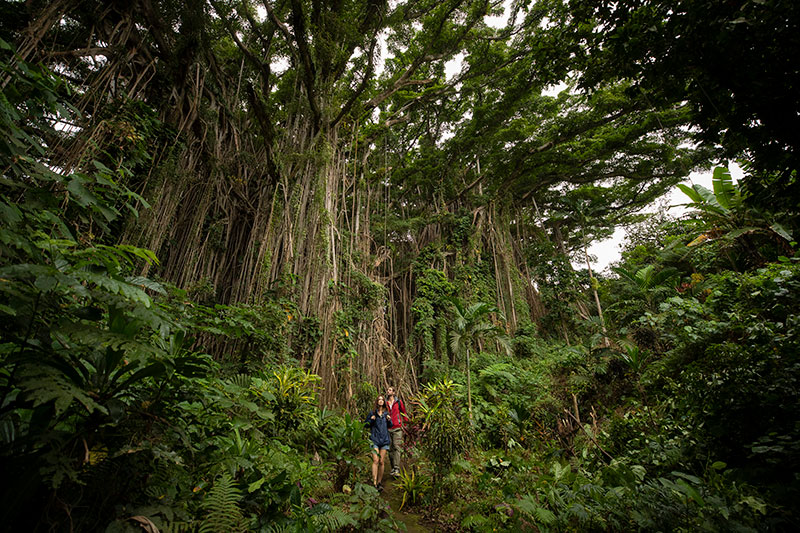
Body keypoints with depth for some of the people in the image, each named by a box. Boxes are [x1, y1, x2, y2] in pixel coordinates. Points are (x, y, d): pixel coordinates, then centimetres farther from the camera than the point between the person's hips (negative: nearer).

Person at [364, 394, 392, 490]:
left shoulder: (386, 413, 10)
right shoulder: (372, 413, 2)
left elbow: (390, 426, 17)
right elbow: (365, 424, 6)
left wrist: (389, 420, -4)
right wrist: (371, 420, -12)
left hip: (384, 439, 3)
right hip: (375, 439, -3)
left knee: (381, 462, 4)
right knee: (375, 461, -12)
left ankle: (379, 482, 16)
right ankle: (374, 483, -10)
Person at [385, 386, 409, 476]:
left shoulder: (398, 402, 4)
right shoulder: (385, 403, 8)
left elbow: (404, 413, 12)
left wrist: (404, 424, 8)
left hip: (397, 428, -2)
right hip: (388, 429, 2)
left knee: (397, 447, -9)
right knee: (390, 449, 5)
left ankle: (397, 469, -9)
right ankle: (393, 468, 15)